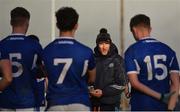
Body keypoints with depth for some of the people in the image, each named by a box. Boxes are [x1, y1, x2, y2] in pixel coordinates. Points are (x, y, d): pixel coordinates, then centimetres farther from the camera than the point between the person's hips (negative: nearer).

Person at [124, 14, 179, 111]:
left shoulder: (132, 51, -6)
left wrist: (161, 96, -11)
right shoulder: (168, 50, 5)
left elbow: (134, 82, -14)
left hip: (141, 106, -3)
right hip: (163, 106, 3)